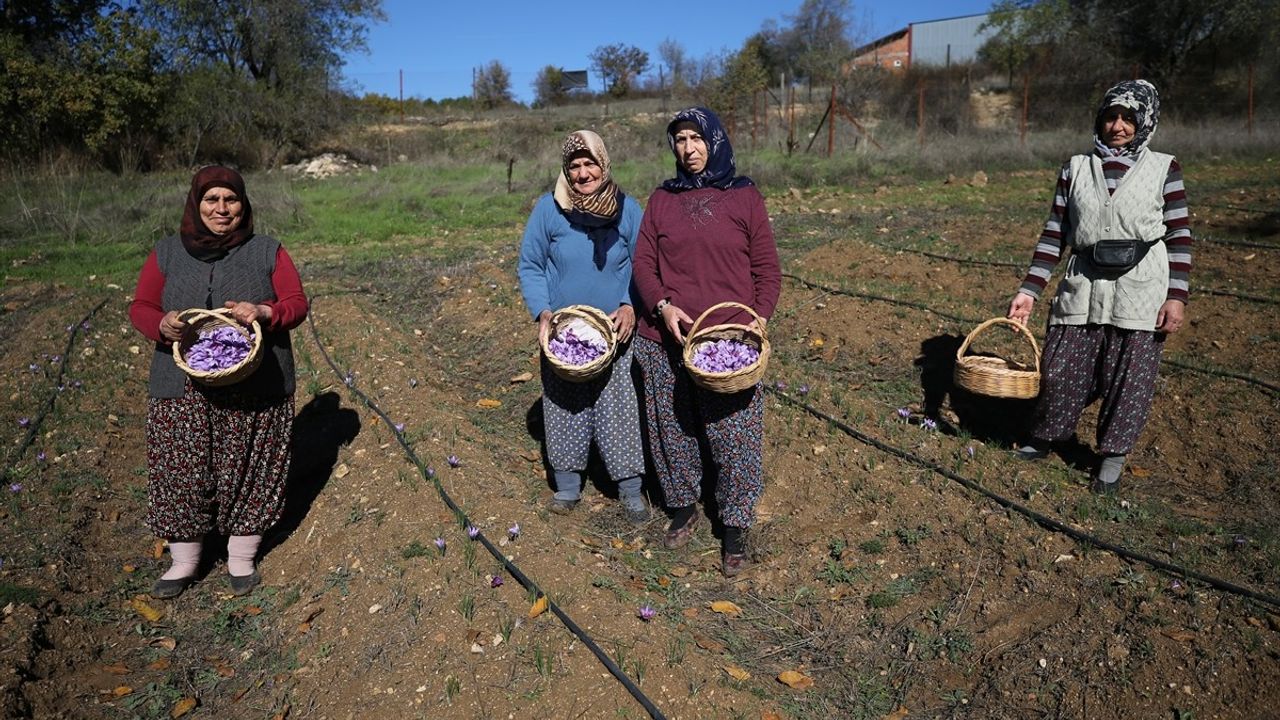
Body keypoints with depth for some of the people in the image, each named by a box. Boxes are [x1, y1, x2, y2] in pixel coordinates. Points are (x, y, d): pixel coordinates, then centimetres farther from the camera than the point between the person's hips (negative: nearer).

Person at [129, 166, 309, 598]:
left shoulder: (268, 252, 2)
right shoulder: (167, 254, 6)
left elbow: (297, 304, -1)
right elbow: (140, 307, 6)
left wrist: (262, 312, -22)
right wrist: (162, 324, -18)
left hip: (255, 391, -1)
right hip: (184, 391, 1)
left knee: (248, 473, 7)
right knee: (182, 474, 7)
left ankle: (241, 560, 25)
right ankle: (184, 562, 26)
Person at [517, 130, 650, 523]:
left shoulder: (627, 209, -3)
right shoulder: (548, 209, -6)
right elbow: (530, 266, 1)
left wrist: (630, 306, -12)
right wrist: (543, 312, -12)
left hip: (614, 331, 0)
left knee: (619, 409, 3)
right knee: (565, 407, 10)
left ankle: (631, 490, 18)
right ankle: (568, 486, 27)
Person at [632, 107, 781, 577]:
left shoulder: (744, 197, 3)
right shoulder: (662, 199, 9)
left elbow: (767, 268, 4)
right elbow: (643, 262, 7)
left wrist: (759, 318, -11)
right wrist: (663, 306, -10)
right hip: (665, 341, 3)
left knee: (734, 437, 2)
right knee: (672, 429, 12)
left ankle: (735, 527, 20)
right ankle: (683, 509, 33)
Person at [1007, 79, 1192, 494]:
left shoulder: (1163, 169, 2)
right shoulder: (1076, 169, 6)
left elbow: (1180, 237, 1)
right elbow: (1055, 234, 4)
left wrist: (1176, 297, -7)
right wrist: (1029, 290, -3)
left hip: (1140, 291, -1)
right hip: (1084, 286, 2)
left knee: (1129, 377, 3)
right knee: (1060, 368, 4)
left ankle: (1113, 459, 21)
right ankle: (1043, 437, 28)